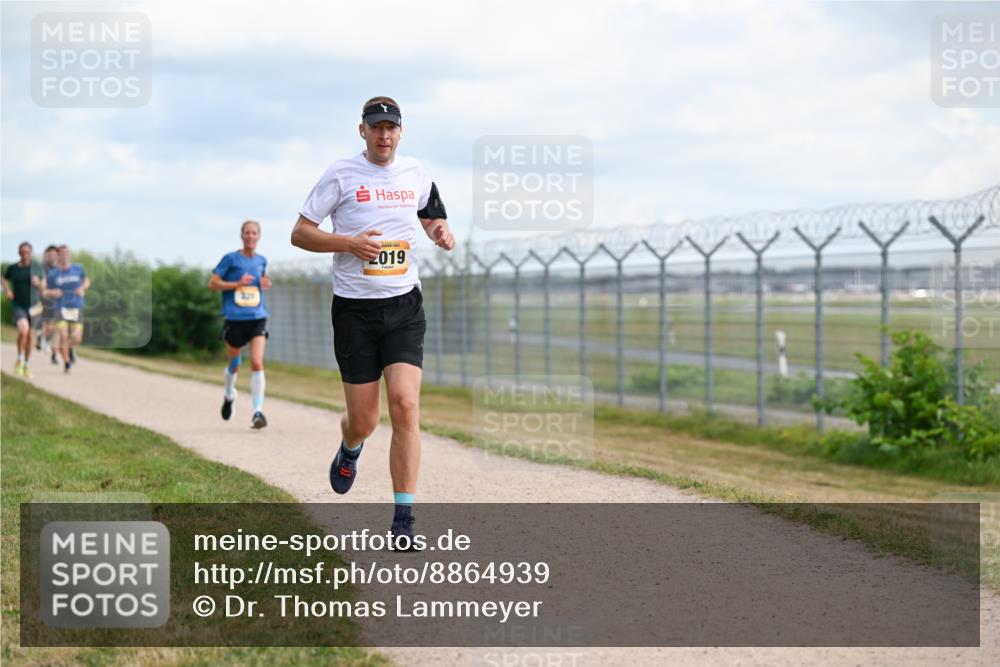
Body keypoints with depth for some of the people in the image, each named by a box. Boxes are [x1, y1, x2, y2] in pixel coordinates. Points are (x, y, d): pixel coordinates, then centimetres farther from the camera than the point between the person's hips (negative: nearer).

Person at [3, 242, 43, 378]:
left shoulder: (36, 268, -2)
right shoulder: (12, 268, -2)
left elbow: (42, 287, 5)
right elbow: (5, 279, 19)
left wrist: (37, 283, -17)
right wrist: (7, 291, 2)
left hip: (32, 305, 2)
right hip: (18, 305, -2)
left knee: (29, 336, 8)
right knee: (23, 330, -25)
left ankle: (27, 365, 26)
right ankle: (20, 360, -4)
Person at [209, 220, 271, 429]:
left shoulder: (261, 260, 10)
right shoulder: (231, 259, -2)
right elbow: (212, 283, -2)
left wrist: (265, 283, 6)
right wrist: (237, 283, -13)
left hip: (257, 318, 2)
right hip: (235, 318, -2)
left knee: (257, 363, -15)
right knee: (234, 365, 11)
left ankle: (258, 412, -16)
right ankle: (228, 395, 43)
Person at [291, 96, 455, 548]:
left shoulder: (416, 174, 9)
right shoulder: (341, 173, -2)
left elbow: (431, 216, 27)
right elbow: (300, 233, -1)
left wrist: (441, 232, 3)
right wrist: (350, 242, -16)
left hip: (404, 306, 2)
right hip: (354, 309, -2)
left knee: (405, 403, -17)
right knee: (364, 421, 2)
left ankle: (403, 520, -12)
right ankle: (350, 448, 43)